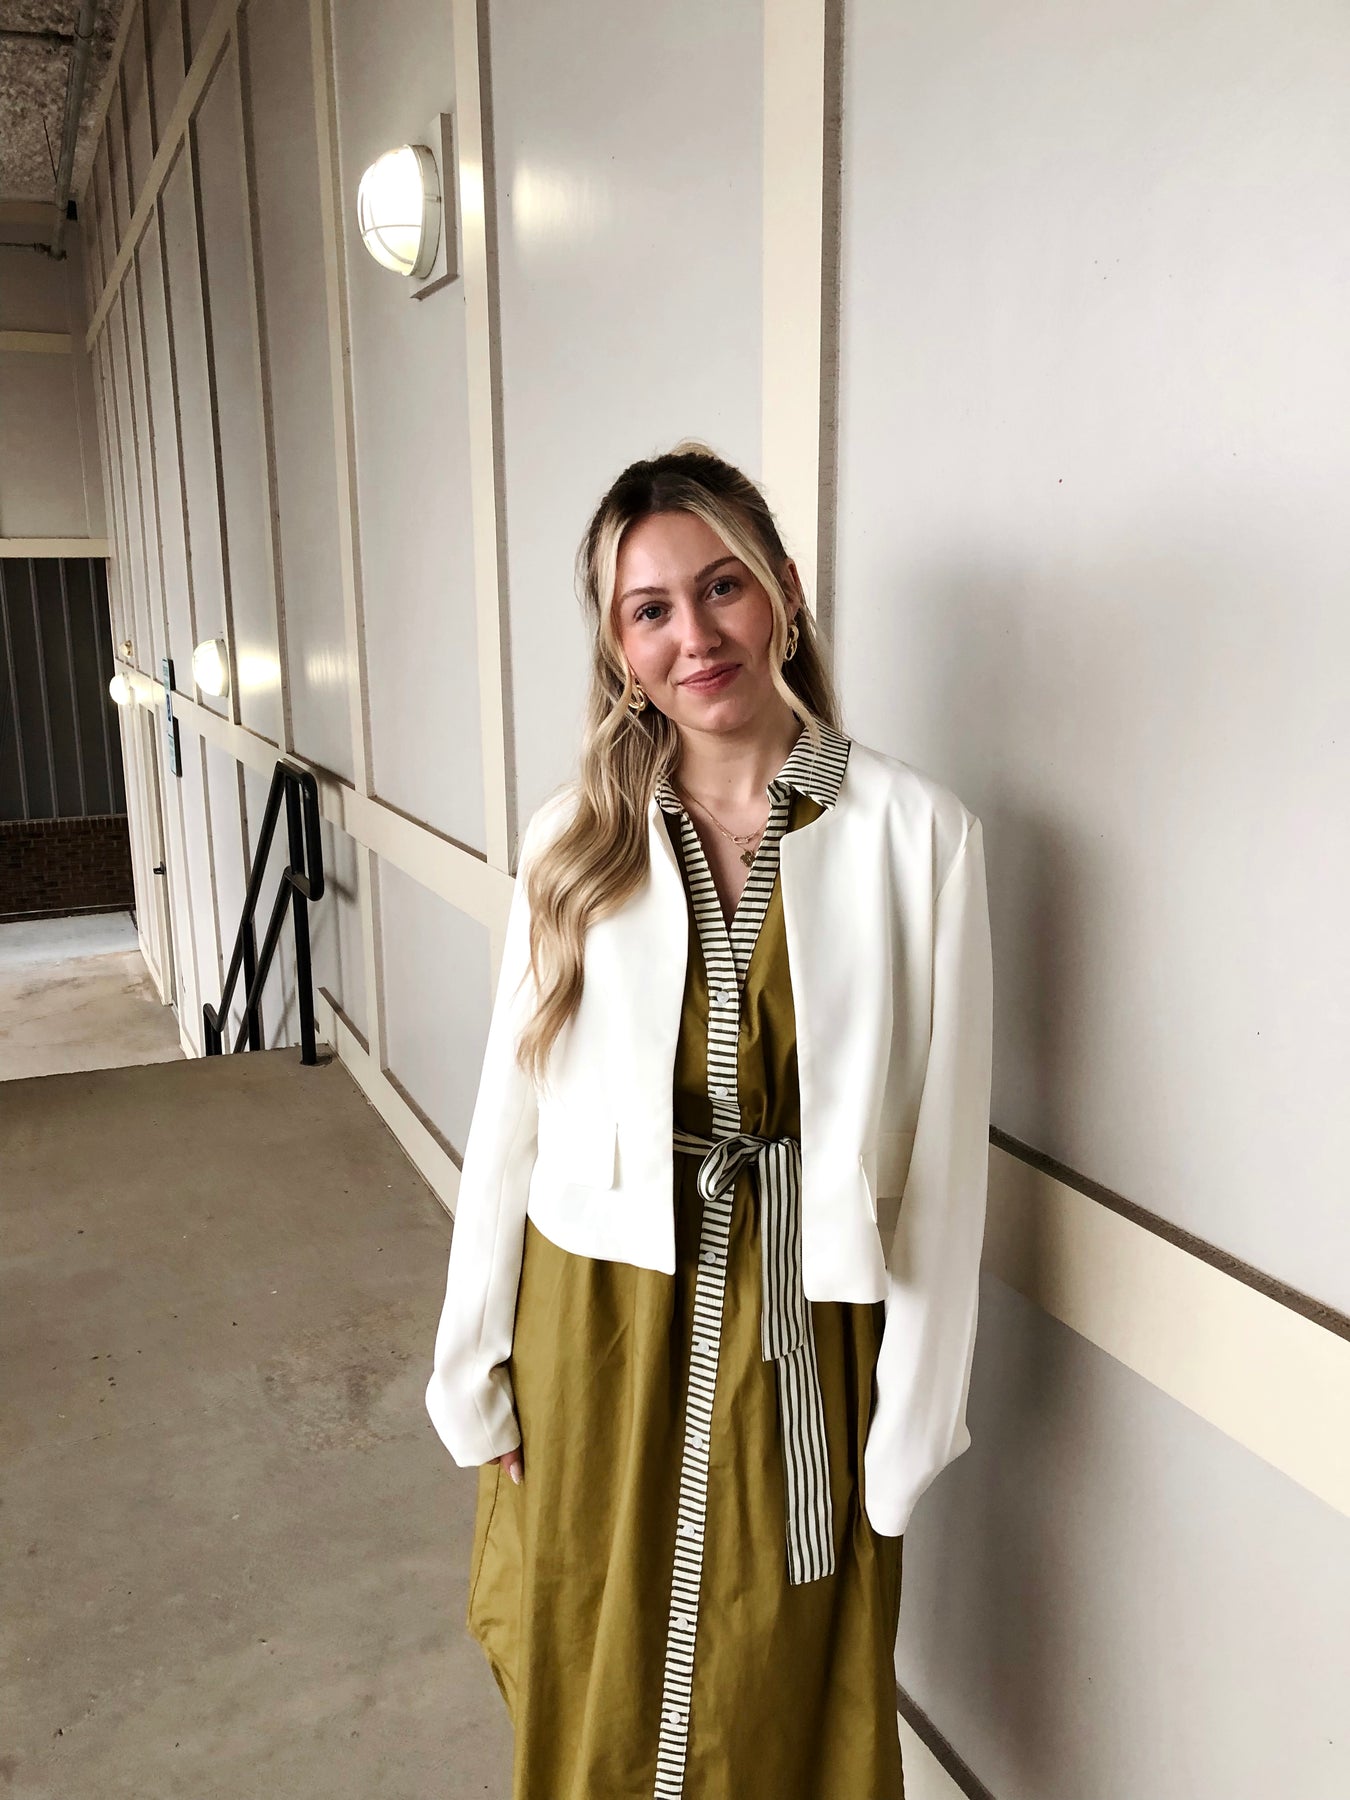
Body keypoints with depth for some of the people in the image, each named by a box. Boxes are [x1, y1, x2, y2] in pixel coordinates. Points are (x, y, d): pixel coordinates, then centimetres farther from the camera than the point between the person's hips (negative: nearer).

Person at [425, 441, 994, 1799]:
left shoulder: (915, 831, -11)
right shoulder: (573, 840, -5)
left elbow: (944, 1140, -8)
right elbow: (509, 1112, -1)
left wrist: (917, 1409, -5)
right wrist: (472, 1367, 3)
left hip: (802, 1327, -1)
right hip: (600, 1316, 2)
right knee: (595, 1689, 22)